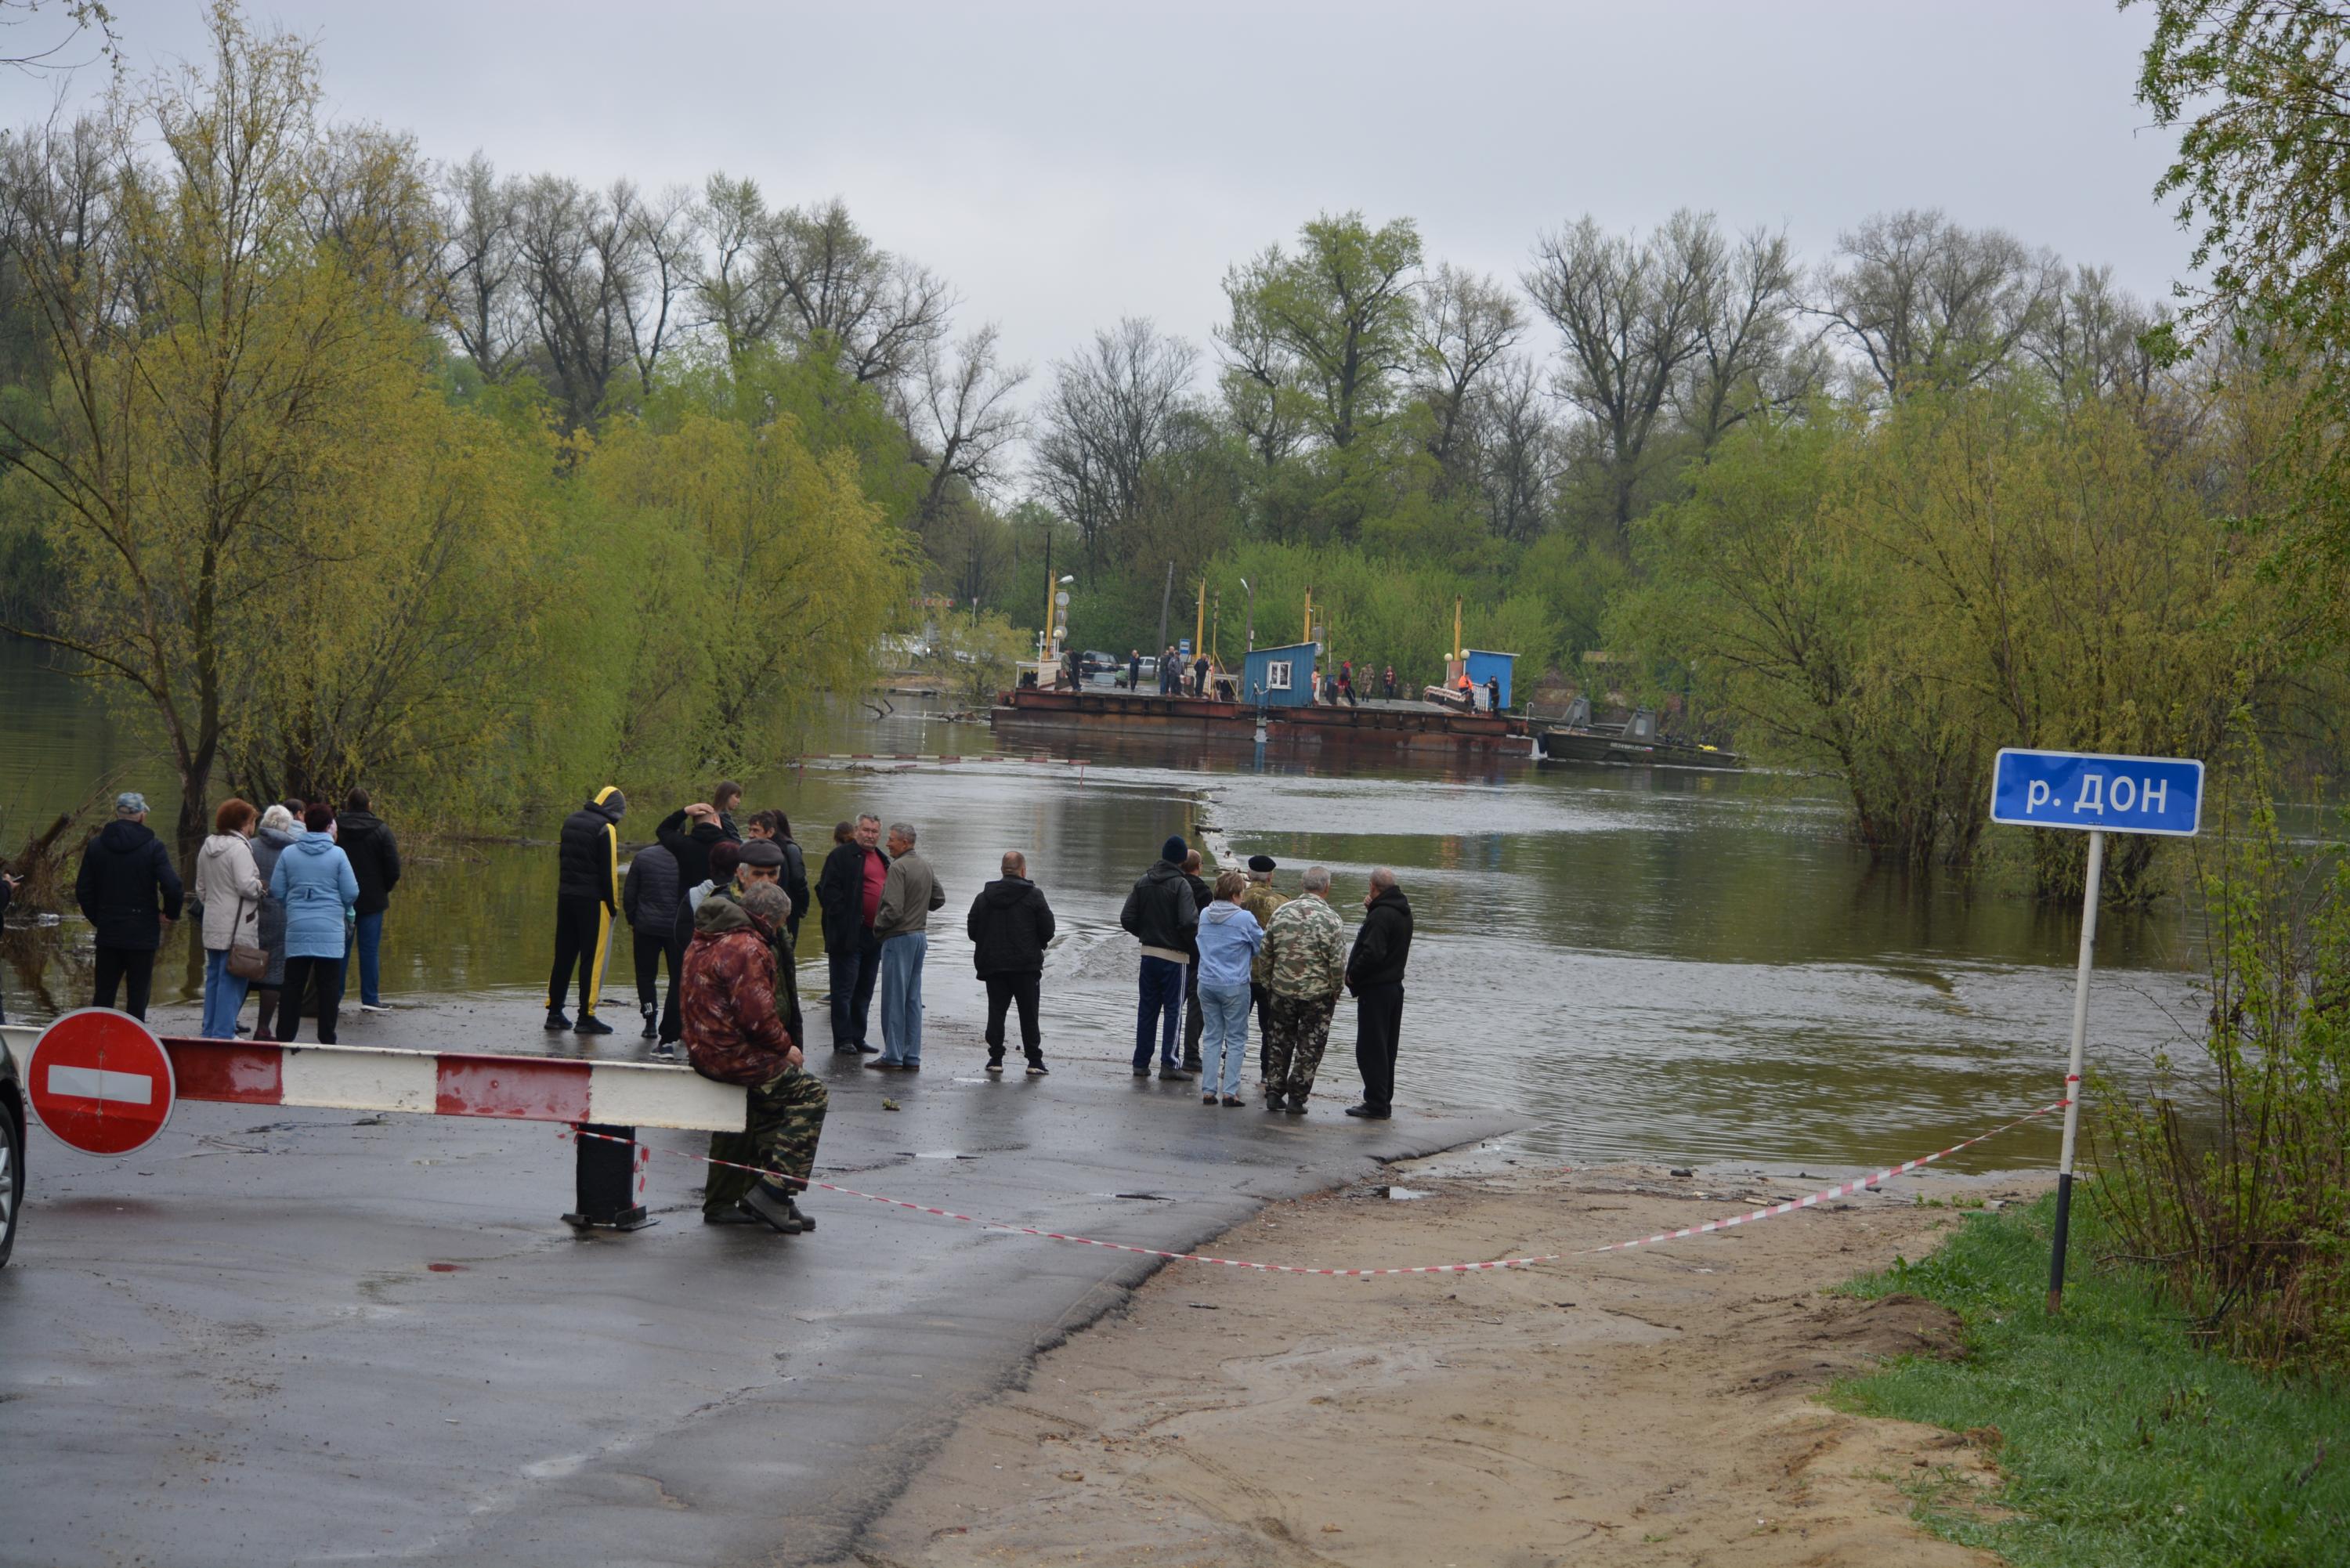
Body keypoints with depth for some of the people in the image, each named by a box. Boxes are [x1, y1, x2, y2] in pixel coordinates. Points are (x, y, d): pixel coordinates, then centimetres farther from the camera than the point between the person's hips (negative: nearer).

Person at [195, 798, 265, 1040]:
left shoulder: (207, 848, 13)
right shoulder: (239, 848, -14)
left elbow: (201, 888, 20)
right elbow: (246, 886, -20)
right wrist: (261, 887, -2)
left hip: (213, 924, 8)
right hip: (237, 927, -8)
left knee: (214, 976, 14)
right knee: (232, 980, -5)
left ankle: (209, 1029, 18)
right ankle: (223, 1033, -7)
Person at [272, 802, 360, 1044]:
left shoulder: (289, 854, 2)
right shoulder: (337, 854, -5)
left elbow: (277, 890, 3)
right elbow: (351, 892, -4)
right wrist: (346, 911, 17)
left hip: (297, 928, 2)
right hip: (330, 930, -2)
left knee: (293, 985, 8)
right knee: (328, 985, 4)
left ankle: (285, 1035, 8)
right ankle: (327, 1039, 6)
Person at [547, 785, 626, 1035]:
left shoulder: (571, 821, 11)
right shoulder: (605, 829, -13)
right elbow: (608, 871, -13)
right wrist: (613, 905, -4)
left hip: (565, 895, 7)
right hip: (593, 900, -7)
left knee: (563, 955, 12)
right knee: (592, 958, -2)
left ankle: (554, 1012, 15)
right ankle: (586, 1016, -3)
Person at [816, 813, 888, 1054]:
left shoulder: (882, 860, 18)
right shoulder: (842, 855, -6)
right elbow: (828, 889, -12)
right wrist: (844, 917, -18)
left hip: (874, 935, 8)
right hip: (850, 934, -8)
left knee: (865, 990, 12)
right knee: (845, 988, -5)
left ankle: (857, 1038, 18)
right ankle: (843, 1039, -2)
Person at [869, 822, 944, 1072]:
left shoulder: (898, 867, -16)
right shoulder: (925, 866, 11)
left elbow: (893, 908, -21)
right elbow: (939, 898, 21)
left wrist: (878, 926, -5)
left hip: (899, 937, -8)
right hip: (920, 935, 8)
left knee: (894, 998, -3)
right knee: (913, 998, 10)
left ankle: (892, 1056, -1)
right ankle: (912, 1057, 12)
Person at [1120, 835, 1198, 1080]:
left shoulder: (1143, 882, 4)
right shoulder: (1180, 885, -14)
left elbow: (1127, 918, 2)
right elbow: (1189, 922, -23)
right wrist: (1190, 941, -4)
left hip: (1148, 953, 5)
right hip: (1174, 956, -5)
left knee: (1147, 1009, 11)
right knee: (1173, 1009, 1)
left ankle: (1141, 1062, 13)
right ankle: (1169, 1063, -1)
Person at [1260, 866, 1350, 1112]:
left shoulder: (1281, 913, 0)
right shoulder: (1331, 920, -13)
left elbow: (1266, 954, 6)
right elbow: (1338, 964, -13)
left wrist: (1269, 985, 17)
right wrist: (1336, 991, 2)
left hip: (1282, 990, 3)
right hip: (1318, 994, -3)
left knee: (1279, 1043, 15)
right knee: (1310, 1047, 7)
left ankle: (1274, 1093, 15)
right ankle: (1297, 1097, 7)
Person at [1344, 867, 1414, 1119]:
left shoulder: (1381, 915, -19)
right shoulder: (1403, 913, 11)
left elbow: (1372, 952, -27)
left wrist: (1352, 976, -12)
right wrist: (1371, 909, 7)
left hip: (1375, 990, -10)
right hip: (1395, 985, 10)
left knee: (1370, 1049, -5)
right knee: (1385, 1049, 15)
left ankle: (1376, 1104, -6)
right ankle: (1383, 1102, 20)